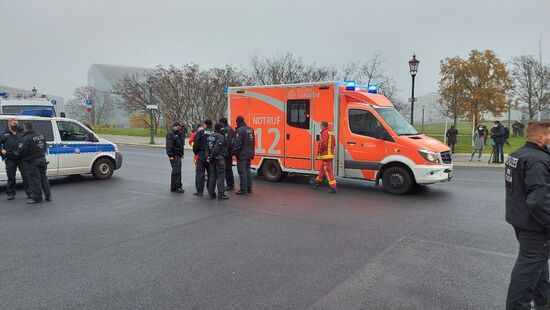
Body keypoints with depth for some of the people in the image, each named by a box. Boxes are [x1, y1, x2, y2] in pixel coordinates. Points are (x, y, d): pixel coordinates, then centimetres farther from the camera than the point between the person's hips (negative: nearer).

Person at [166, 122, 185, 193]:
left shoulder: (178, 134, 21)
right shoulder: (170, 134, -9)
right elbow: (169, 145, -18)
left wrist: (182, 154, 20)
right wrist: (170, 155, -24)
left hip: (178, 155, 10)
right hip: (174, 156, -10)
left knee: (176, 171, 12)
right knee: (176, 171, -12)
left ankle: (173, 188, 18)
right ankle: (178, 187, -11)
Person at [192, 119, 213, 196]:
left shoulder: (201, 132, -6)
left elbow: (196, 144, -8)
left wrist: (195, 152, 8)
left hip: (202, 155, -3)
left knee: (200, 172, 2)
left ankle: (199, 191, 0)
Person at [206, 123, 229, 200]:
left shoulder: (210, 136, 15)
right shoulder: (220, 136, -12)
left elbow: (207, 148, 11)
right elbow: (216, 148, -20)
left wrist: (208, 157, 7)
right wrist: (211, 157, -13)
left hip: (212, 159, 8)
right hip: (219, 159, -8)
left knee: (212, 176, 12)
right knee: (221, 176, -4)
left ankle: (211, 194, 15)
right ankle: (221, 194, -4)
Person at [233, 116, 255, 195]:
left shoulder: (240, 130, -16)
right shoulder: (250, 129, 12)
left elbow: (237, 143, -20)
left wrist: (235, 151, -6)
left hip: (242, 155, -9)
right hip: (249, 154, 9)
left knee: (242, 172, -4)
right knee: (247, 171, 16)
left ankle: (243, 190, -2)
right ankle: (249, 188, 21)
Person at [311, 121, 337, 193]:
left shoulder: (324, 133, -15)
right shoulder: (331, 133, 14)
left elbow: (323, 144, -23)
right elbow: (334, 144, 19)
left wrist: (319, 151, -10)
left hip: (326, 155, -10)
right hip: (331, 154, 10)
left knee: (328, 171, -9)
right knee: (322, 169, 23)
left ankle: (333, 186, -11)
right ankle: (317, 181, 39)